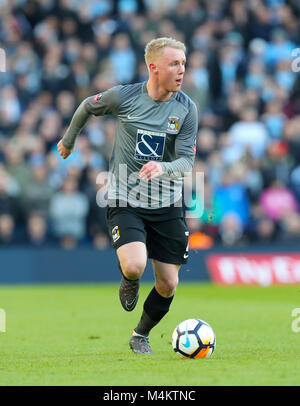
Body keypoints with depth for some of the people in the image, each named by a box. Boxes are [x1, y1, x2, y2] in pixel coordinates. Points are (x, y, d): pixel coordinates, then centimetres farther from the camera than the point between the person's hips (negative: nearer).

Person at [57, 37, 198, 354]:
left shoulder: (187, 109, -7)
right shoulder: (124, 96, -9)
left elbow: (186, 161, -10)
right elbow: (87, 107, 12)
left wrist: (163, 168, -32)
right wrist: (68, 140, 27)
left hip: (167, 206, 2)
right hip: (125, 202, -2)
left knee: (168, 285, 3)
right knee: (134, 266, -26)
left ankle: (141, 335, 31)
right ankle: (129, 282, 14)